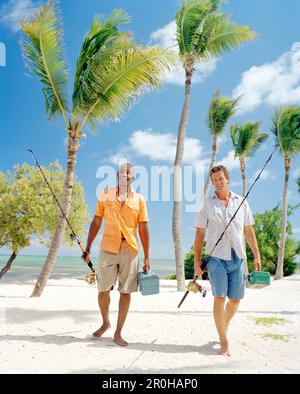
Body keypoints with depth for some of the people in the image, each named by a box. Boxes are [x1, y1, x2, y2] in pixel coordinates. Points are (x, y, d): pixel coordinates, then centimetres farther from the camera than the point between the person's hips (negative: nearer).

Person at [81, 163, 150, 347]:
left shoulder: (139, 199, 4)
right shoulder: (106, 196, 6)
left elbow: (143, 229, 4)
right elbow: (96, 223, 8)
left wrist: (147, 257, 1)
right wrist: (88, 248, 5)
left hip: (130, 250, 0)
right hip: (108, 249, 0)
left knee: (125, 291, 5)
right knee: (103, 290, 7)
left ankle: (118, 333, 19)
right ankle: (105, 323, 33)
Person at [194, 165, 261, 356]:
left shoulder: (241, 202, 8)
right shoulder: (207, 204, 2)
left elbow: (249, 230, 13)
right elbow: (200, 234, 3)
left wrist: (257, 255, 10)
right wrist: (197, 260, -1)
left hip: (238, 258, 3)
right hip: (217, 257, -2)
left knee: (235, 299, 9)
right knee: (220, 298, -7)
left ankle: (224, 326, 35)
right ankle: (224, 342, 7)